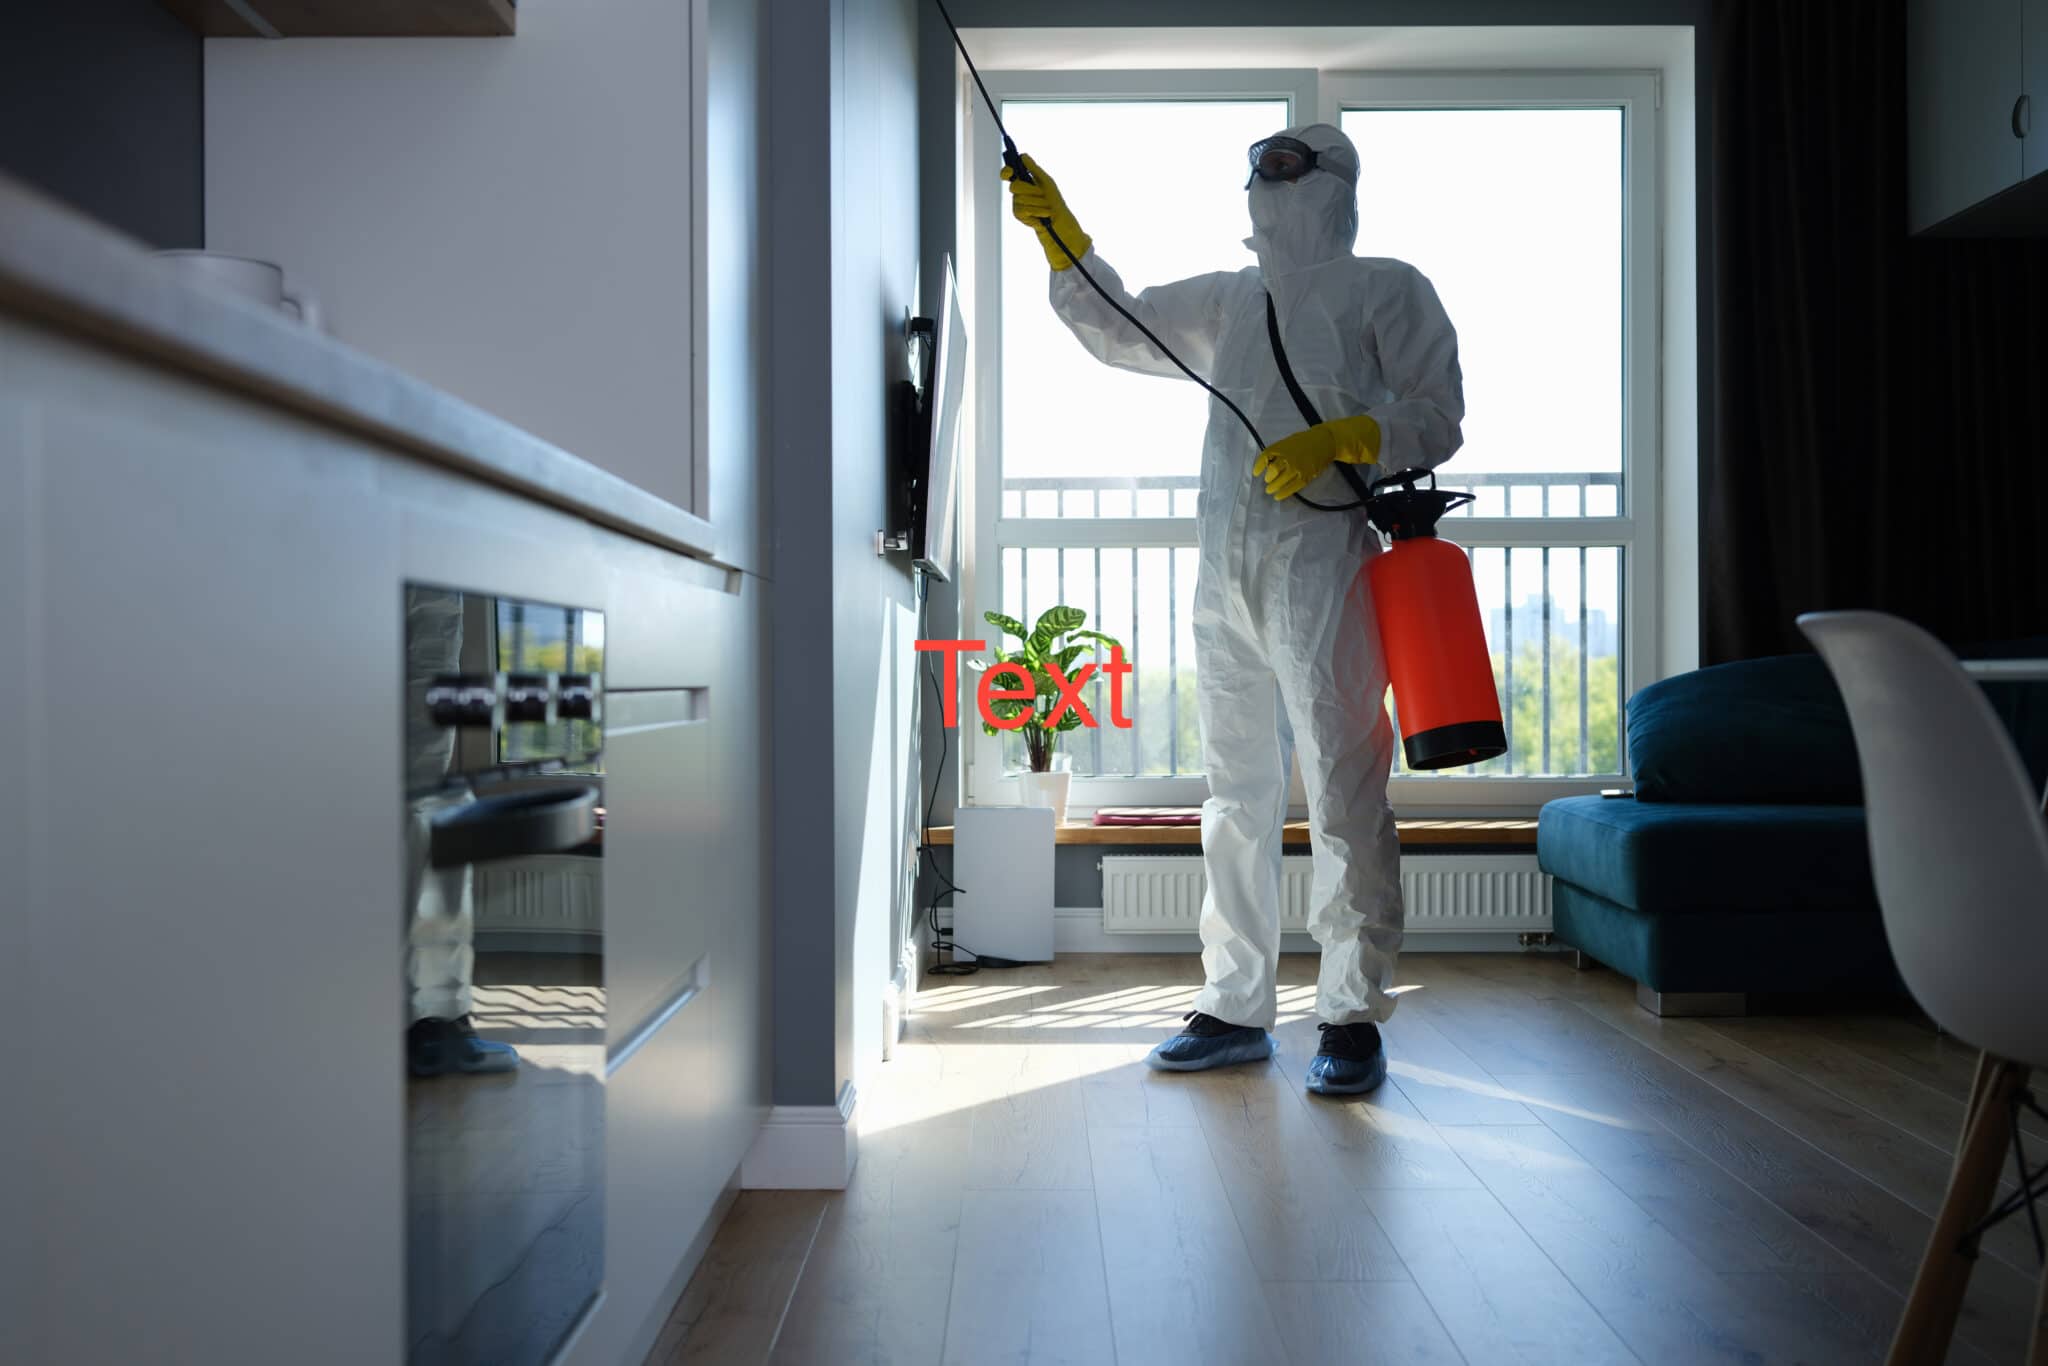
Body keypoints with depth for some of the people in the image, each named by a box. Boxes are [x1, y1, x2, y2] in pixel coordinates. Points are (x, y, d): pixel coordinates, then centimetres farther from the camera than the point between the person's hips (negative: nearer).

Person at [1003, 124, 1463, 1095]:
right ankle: (1235, 1010, 15)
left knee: (1343, 797, -7)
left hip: (1321, 566, -6)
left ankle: (1354, 1019, 1)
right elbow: (1116, 331, 28)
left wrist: (1335, 441, -16)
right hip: (1224, 573, 6)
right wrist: (1058, 234, 19)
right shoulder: (1227, 300, 24)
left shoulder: (1384, 289, 7)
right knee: (1237, 800, 8)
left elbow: (1436, 416, 0)